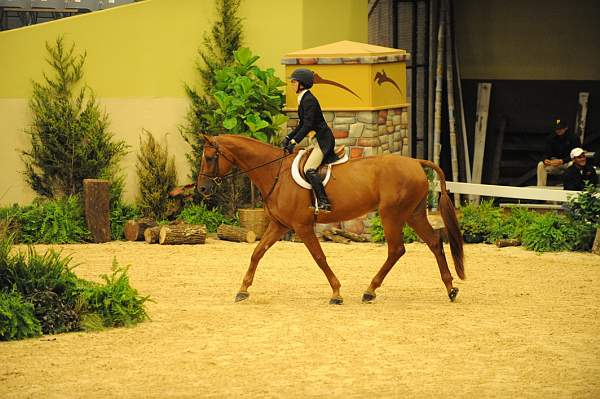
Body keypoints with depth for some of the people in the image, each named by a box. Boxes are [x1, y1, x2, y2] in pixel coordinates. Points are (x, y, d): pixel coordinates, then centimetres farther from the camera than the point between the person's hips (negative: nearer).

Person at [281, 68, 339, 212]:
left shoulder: (309, 100, -16)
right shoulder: (303, 99, 14)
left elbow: (308, 125, -22)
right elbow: (302, 125, 20)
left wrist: (294, 142, -25)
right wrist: (288, 138, 13)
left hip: (323, 140, -11)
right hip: (318, 140, 11)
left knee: (309, 170, -20)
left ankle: (324, 202, -26)